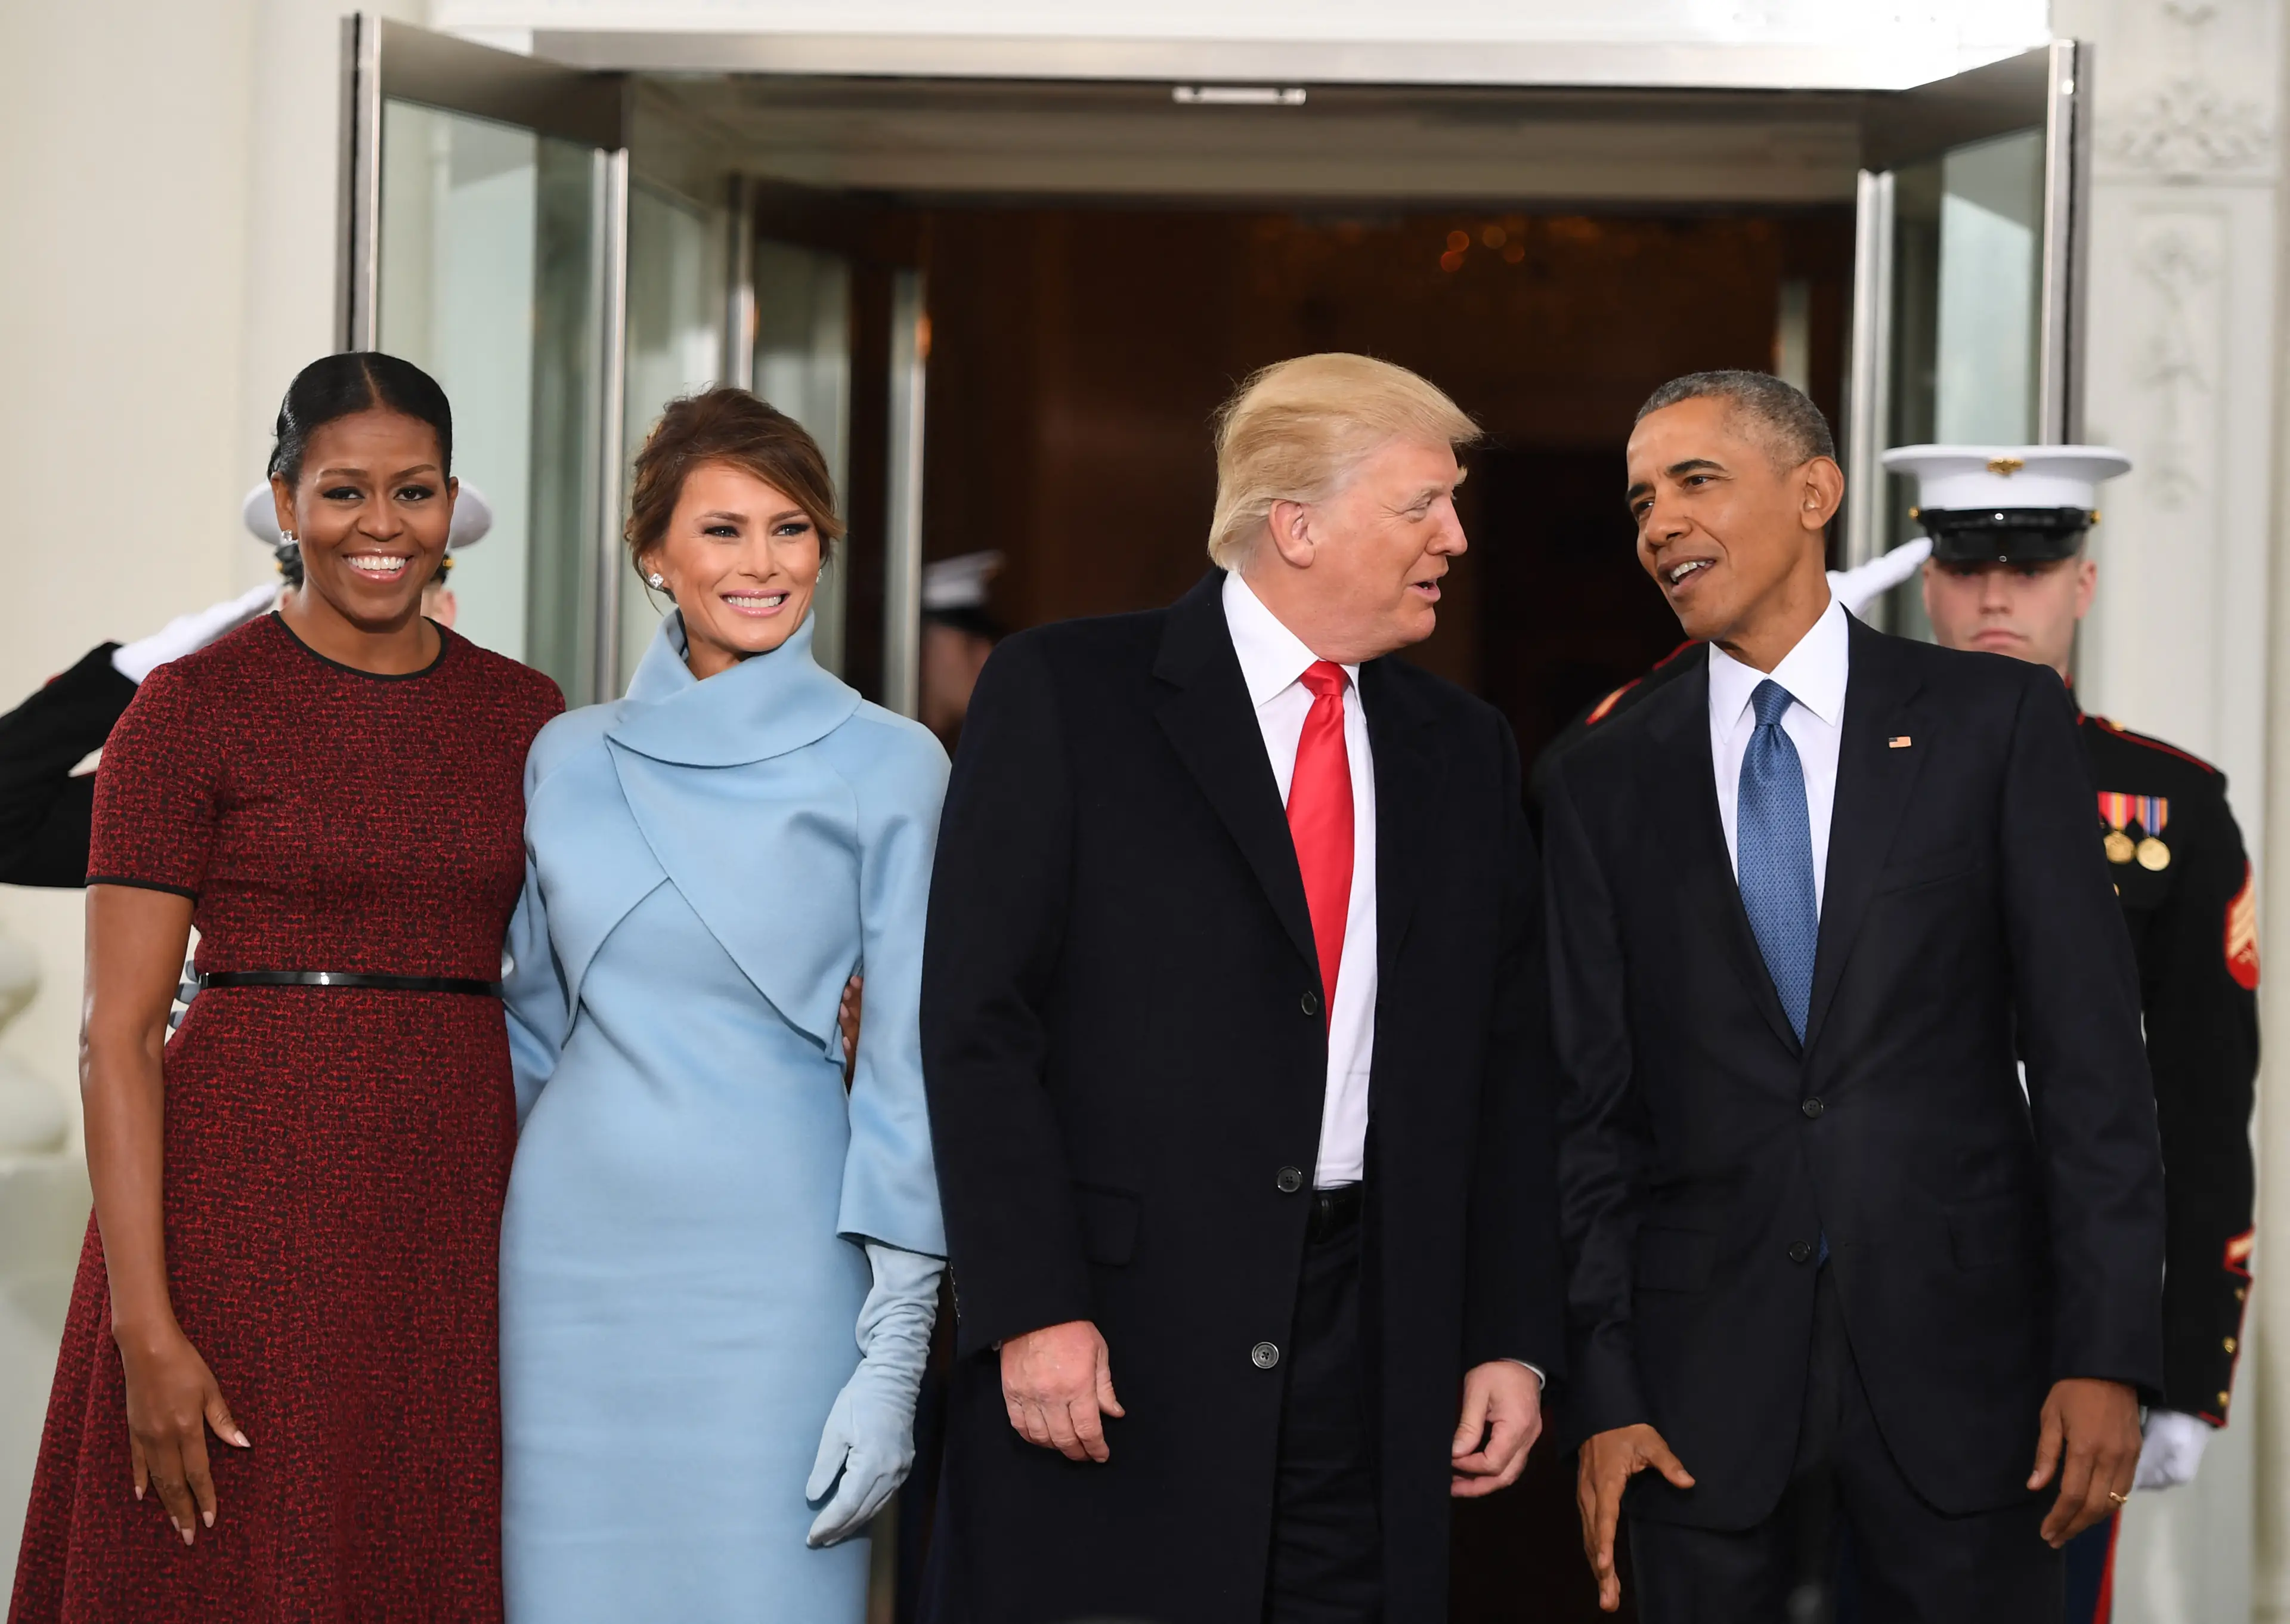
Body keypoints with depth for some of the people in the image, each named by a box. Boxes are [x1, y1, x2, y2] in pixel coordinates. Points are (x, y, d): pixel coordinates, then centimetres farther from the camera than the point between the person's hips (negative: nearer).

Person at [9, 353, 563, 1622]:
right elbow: (116, 1031, -7)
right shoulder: (193, 708, -4)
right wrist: (146, 1328, -14)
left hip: (458, 1221, 4)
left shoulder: (521, 714, 10)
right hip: (246, 1214, -4)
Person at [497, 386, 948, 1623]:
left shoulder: (886, 766, -1)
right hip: (576, 1246, 3)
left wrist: (892, 1357, -8)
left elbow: (907, 1066, -3)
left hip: (773, 1260, -3)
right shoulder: (569, 760, 9)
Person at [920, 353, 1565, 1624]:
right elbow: (977, 1022, -7)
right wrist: (1032, 1311, -14)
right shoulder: (1061, 696, -2)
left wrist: (1510, 1339, 7)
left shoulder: (1461, 748, 14)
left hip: (1370, 1360, 4)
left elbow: (1507, 1064, 15)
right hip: (1115, 1336, -4)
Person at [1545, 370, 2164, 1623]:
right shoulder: (1608, 787, 9)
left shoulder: (1994, 721, 3)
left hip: (1956, 1361, -1)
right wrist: (1602, 1391, -2)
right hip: (1709, 1385, 2)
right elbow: (1594, 1109, 7)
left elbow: (2088, 1050, -1)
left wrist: (2107, 1351, -8)